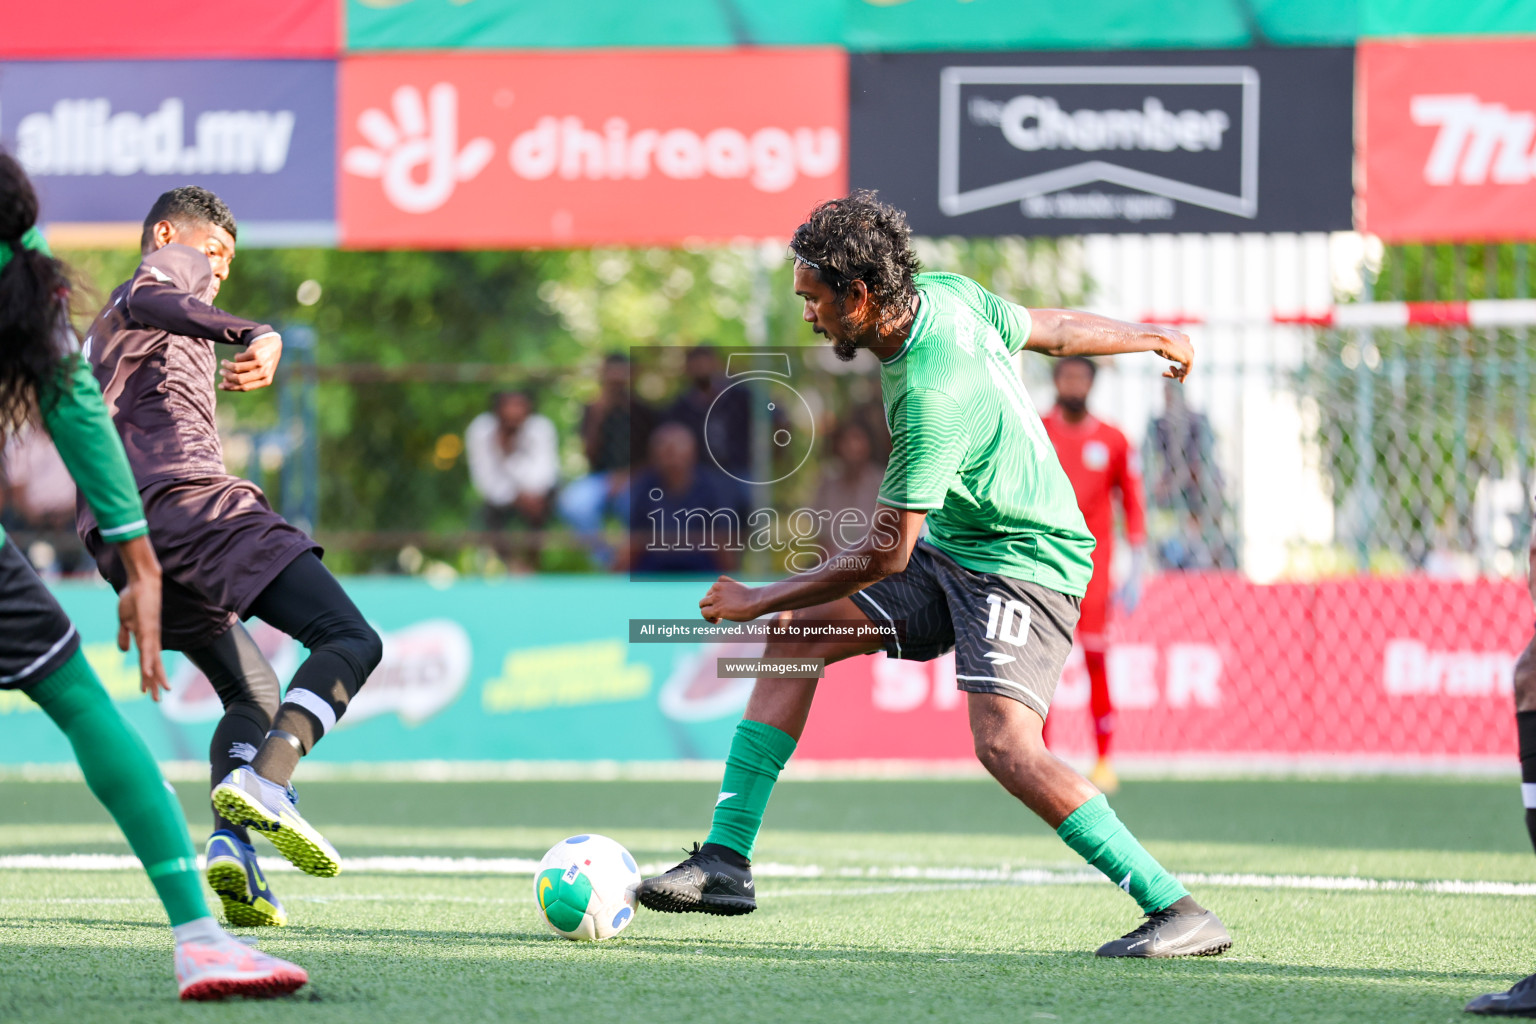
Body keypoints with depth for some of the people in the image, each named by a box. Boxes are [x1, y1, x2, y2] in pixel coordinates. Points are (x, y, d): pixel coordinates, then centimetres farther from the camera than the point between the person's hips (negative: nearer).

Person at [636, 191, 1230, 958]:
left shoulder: (934, 393, -30)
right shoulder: (943, 293, -4)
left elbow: (886, 554, -24)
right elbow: (1052, 330, 14)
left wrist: (764, 599, -13)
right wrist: (1148, 339, 34)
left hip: (1023, 562, -10)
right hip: (951, 550, 10)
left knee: (1005, 744, -27)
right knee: (800, 634, 4)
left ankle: (1177, 911, -21)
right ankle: (726, 860, 5)